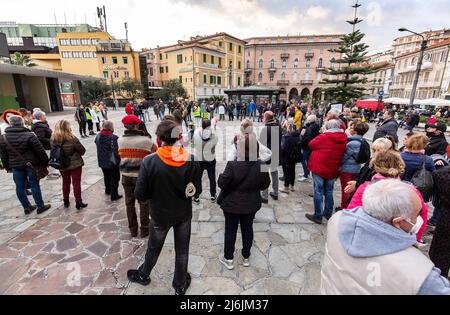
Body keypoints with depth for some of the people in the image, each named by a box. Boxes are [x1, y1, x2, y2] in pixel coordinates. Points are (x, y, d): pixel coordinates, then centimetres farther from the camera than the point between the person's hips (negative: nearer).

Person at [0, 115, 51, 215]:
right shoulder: (29, 136, -14)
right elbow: (40, 151, -14)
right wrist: (45, 163, -3)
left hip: (16, 166, 4)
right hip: (31, 165, -4)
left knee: (20, 187, 14)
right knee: (34, 185, 5)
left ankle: (27, 207, 24)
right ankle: (40, 207, 13)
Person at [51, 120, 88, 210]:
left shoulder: (53, 139, -10)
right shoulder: (72, 139, -23)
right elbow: (82, 151, -13)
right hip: (75, 164, -4)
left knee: (65, 183, 21)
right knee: (76, 183, 6)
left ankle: (66, 201, 33)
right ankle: (78, 203, 13)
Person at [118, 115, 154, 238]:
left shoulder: (120, 140, -4)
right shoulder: (146, 140, -17)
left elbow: (120, 155, 1)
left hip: (126, 175, 4)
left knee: (129, 203, 15)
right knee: (144, 203, 11)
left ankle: (133, 230, 28)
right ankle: (144, 230, 21)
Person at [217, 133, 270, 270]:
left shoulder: (233, 165, -27)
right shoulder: (261, 165, -12)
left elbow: (222, 183, -20)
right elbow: (265, 185, -1)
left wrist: (221, 176, 0)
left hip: (232, 204, -3)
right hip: (252, 204, 4)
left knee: (230, 230, 14)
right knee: (247, 229, 19)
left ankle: (229, 259, 30)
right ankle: (246, 257, 38)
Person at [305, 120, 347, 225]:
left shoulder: (324, 137, -18)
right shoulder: (343, 138, -1)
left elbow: (311, 144, -5)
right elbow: (342, 154, 11)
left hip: (319, 168, -5)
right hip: (332, 170, 5)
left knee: (318, 192, 3)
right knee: (329, 192, 18)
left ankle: (318, 216, 10)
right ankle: (328, 213, 30)